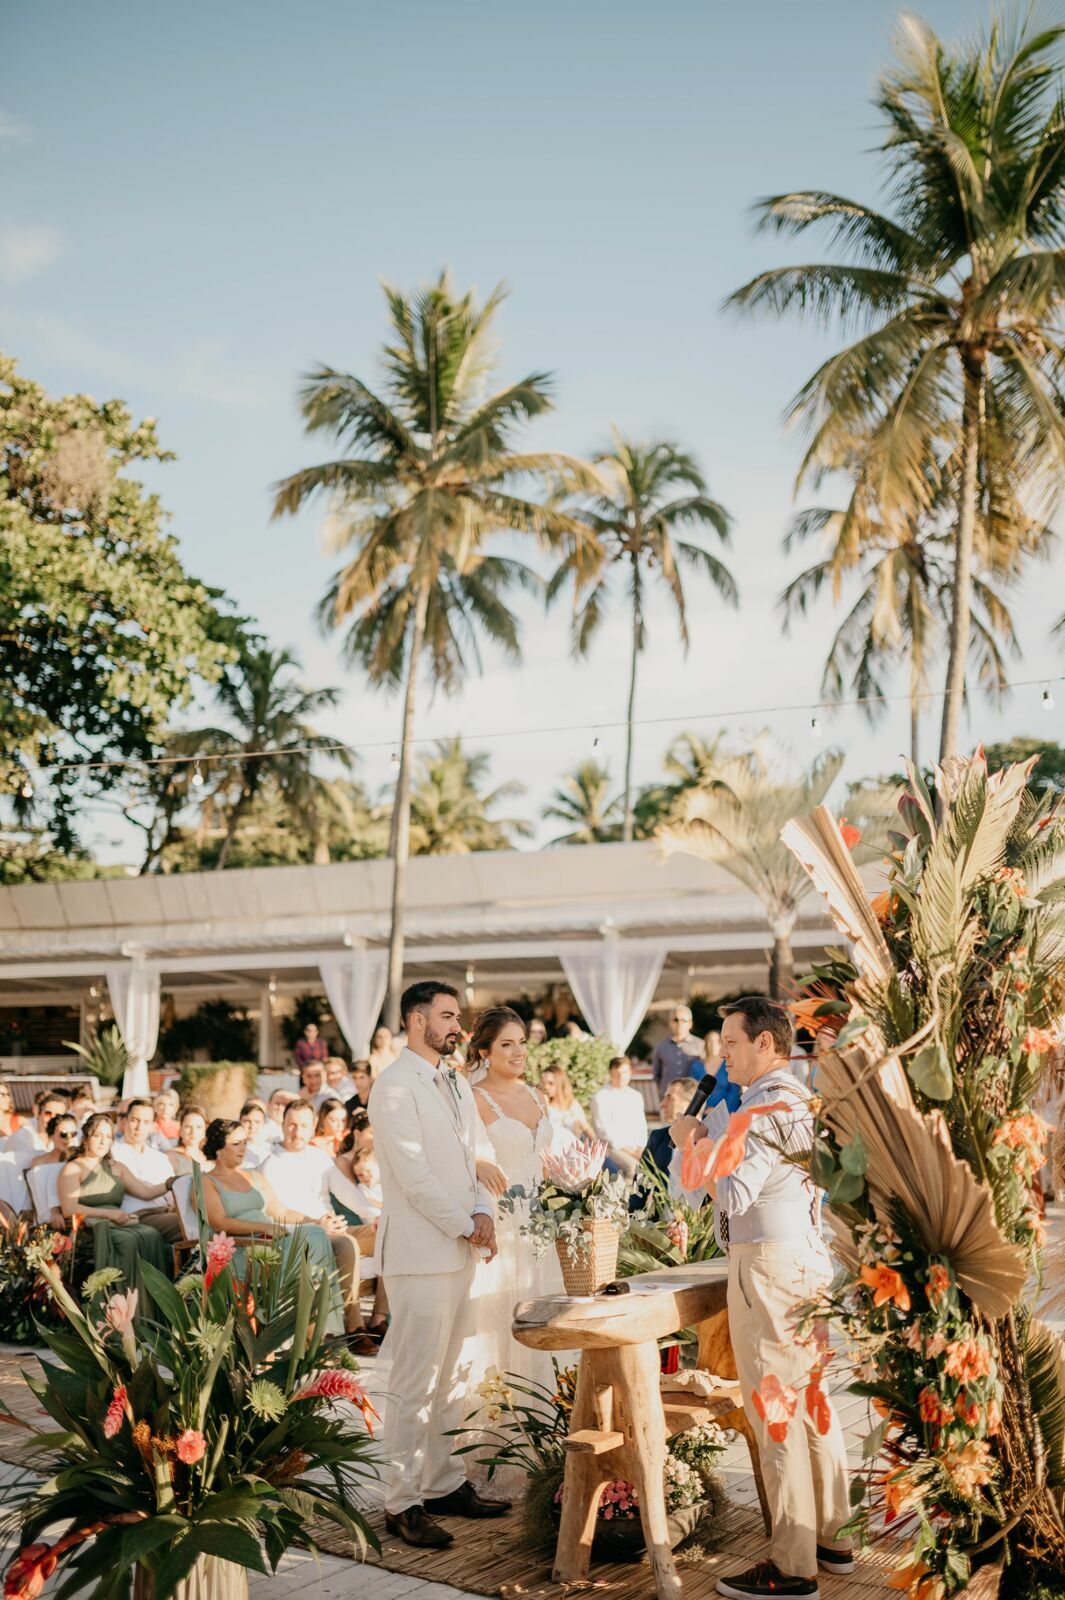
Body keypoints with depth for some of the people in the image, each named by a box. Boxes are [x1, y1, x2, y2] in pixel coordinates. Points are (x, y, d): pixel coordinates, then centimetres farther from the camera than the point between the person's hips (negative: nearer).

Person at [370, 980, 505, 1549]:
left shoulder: (457, 1085, 17)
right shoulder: (395, 1086, -11)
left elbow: (479, 1155, 15)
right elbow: (413, 1174, -16)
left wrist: (484, 1213, -3)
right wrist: (466, 1226, -11)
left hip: (459, 1251, 8)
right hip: (420, 1253, -8)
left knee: (451, 1376, 14)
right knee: (415, 1381, -3)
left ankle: (444, 1484, 24)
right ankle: (402, 1504, 5)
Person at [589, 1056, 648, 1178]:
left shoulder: (636, 1096, 17)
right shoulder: (600, 1097, -1)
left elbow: (641, 1126, 16)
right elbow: (604, 1130, -6)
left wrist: (640, 1148, -2)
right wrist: (625, 1149, -11)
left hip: (635, 1149, 5)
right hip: (612, 1148, -5)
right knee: (633, 1165, -34)